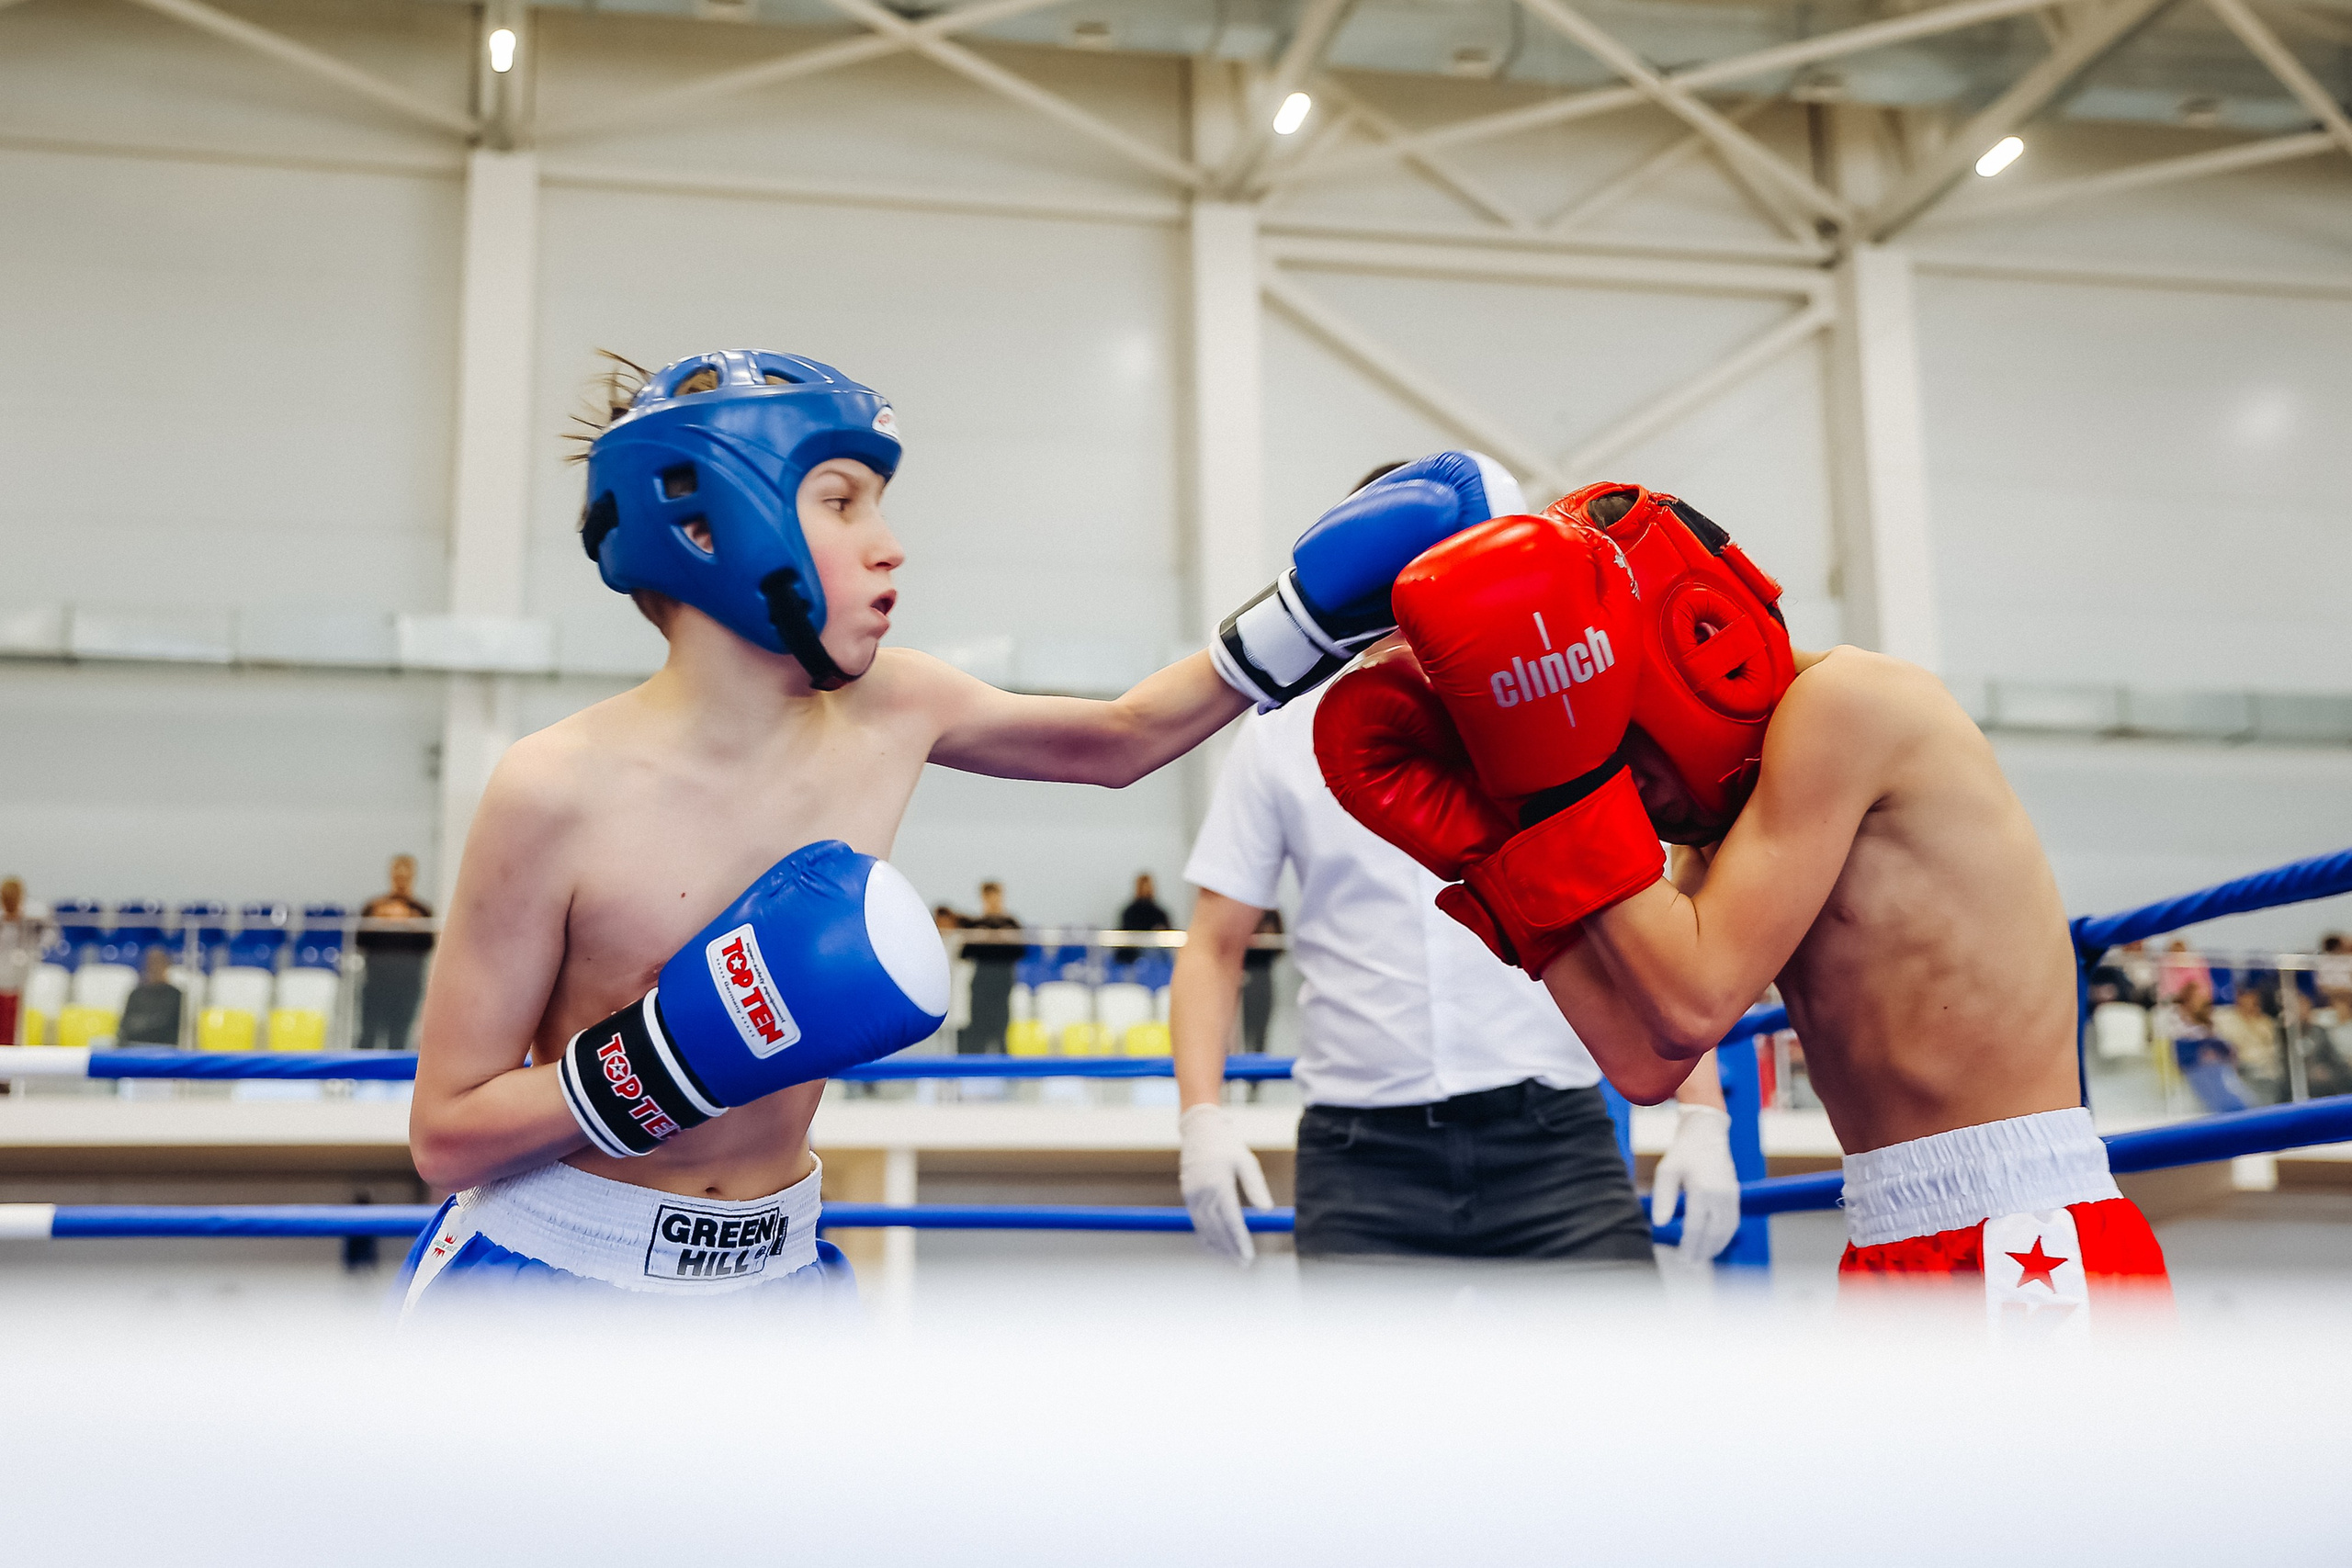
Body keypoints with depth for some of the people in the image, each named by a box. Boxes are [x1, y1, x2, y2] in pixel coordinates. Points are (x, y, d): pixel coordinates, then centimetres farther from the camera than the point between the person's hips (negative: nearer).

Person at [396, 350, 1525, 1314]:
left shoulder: (885, 710, -5)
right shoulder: (562, 789, -19)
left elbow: (1122, 738, 14)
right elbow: (446, 1137, -13)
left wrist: (1315, 606, 4)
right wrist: (685, 1048, -28)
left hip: (775, 1265, 5)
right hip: (549, 1269, -4)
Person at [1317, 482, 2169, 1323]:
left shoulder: (1847, 698, -11)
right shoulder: (1725, 817, 13)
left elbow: (1691, 1006, -17)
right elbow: (1645, 1061, 2)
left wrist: (1567, 784, -13)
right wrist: (1485, 837, 1)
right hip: (1891, 1249, 9)